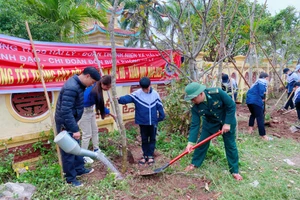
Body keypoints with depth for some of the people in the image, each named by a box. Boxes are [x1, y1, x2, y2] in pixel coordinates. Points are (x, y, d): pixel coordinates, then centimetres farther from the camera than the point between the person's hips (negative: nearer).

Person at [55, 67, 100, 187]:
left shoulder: (78, 84, 5)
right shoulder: (71, 88, -28)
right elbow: (66, 111, -31)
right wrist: (75, 129, -27)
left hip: (71, 121, 10)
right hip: (65, 123, -10)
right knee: (68, 151, 3)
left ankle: (79, 169, 38)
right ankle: (70, 178, 19)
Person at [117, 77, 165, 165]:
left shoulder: (155, 94, -4)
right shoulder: (136, 94, -10)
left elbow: (159, 106, 2)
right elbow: (127, 98, -25)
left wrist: (161, 116, 6)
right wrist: (119, 99, -44)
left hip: (153, 121, 1)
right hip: (142, 122, -1)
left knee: (152, 139, 11)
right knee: (144, 139, 13)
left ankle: (150, 155, 25)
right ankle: (145, 155, 28)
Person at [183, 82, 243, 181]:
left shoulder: (217, 92, -35)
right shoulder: (195, 107, -24)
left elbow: (231, 105, -23)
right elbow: (195, 125, -20)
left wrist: (227, 123, -22)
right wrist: (190, 142, -26)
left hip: (227, 120, -2)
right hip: (210, 122, 3)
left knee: (230, 145, 5)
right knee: (202, 142, 5)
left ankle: (234, 170, 22)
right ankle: (195, 163, 26)